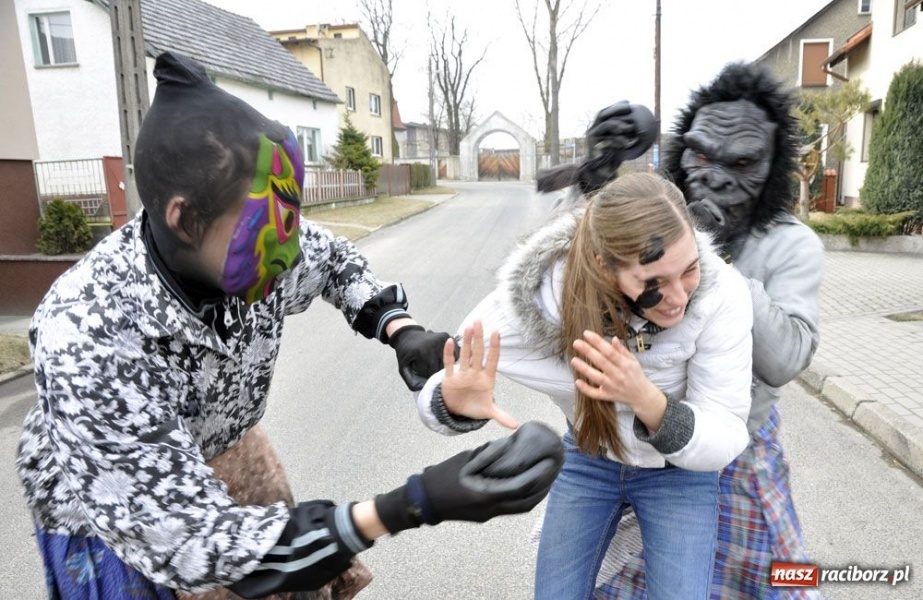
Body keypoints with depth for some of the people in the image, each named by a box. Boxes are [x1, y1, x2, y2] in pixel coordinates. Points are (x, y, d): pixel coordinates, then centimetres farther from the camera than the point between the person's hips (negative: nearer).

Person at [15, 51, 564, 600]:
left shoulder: (247, 250, -24)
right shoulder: (89, 341, -39)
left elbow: (336, 258, -1)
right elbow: (192, 544, -38)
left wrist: (404, 332, -20)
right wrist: (416, 505, -48)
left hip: (217, 461, 4)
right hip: (108, 514, -4)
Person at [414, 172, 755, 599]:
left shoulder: (721, 293, -32)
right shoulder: (542, 290, -32)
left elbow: (727, 440, -24)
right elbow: (435, 389, -21)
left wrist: (648, 400, -45)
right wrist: (454, 402, -46)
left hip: (681, 471, 0)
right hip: (587, 459, 1)